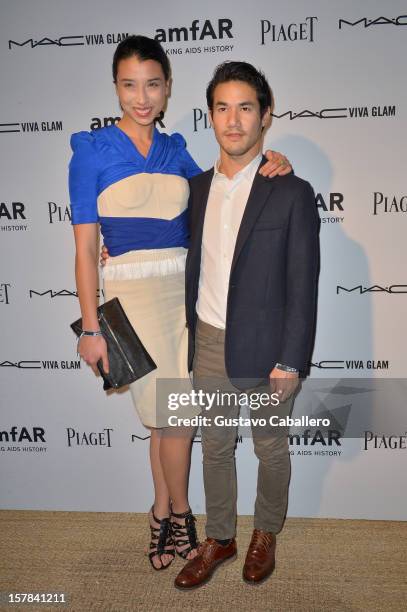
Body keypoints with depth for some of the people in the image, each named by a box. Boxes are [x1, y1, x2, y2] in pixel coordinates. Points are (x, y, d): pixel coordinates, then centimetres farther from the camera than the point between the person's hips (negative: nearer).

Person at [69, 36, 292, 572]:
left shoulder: (175, 149, 11)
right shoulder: (92, 151, -2)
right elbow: (85, 248, -4)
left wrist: (267, 165, 1)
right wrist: (91, 328, -7)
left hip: (186, 290, 4)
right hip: (133, 294, -4)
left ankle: (162, 515, 31)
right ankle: (180, 517, 29)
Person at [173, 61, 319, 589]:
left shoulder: (292, 193, -11)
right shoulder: (198, 187, 5)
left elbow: (303, 286, -12)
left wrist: (290, 362, -14)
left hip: (264, 350, -4)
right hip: (209, 345, 5)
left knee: (271, 449, 16)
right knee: (215, 447, 17)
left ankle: (266, 534, 42)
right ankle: (219, 539, 39)